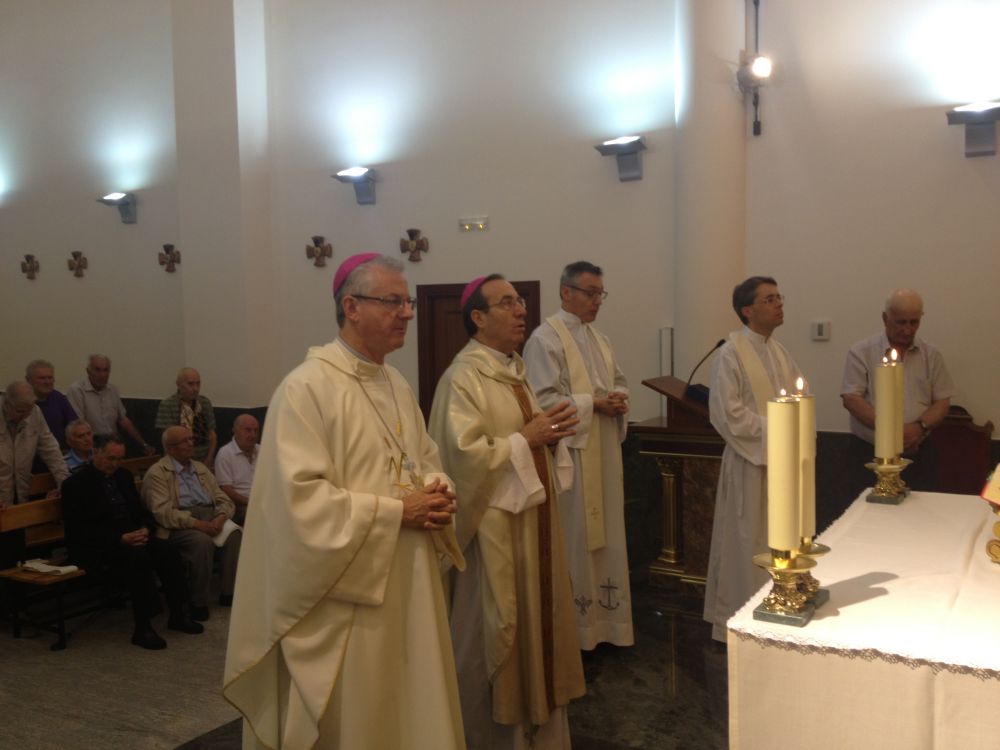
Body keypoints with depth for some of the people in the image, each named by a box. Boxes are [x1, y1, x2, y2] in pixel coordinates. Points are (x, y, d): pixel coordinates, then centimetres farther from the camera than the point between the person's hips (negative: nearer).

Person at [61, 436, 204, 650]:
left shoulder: (124, 476, 15)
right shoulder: (76, 484, -6)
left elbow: (141, 511, 18)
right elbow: (79, 530, -13)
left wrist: (145, 529, -6)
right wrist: (120, 539, -23)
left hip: (132, 537, 7)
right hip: (95, 549, -6)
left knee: (168, 551, -20)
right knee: (139, 558, -33)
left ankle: (178, 615, -9)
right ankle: (143, 629, -27)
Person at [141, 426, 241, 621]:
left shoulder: (200, 468, 21)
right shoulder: (157, 473, 1)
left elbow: (223, 499, 16)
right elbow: (162, 512, -12)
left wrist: (220, 518, -8)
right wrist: (196, 523, -22)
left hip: (210, 517, 6)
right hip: (178, 525, -5)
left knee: (235, 534, -24)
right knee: (202, 541, -35)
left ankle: (229, 593, -17)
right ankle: (199, 602, -21)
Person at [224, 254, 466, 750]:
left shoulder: (397, 385, 9)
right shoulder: (307, 387, -17)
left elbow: (427, 461, 18)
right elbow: (301, 498, -23)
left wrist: (437, 493, -5)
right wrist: (396, 511, -21)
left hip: (405, 582, 8)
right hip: (342, 594, -8)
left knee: (408, 706, 19)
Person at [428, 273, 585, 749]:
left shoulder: (514, 370, 12)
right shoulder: (463, 377, -16)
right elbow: (465, 452, -24)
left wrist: (549, 434, -1)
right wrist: (526, 438, -18)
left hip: (533, 514, 9)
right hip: (495, 522, -9)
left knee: (539, 616, 17)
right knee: (495, 630, 5)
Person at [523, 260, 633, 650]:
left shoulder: (600, 339, 15)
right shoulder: (545, 339, -10)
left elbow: (620, 382, 20)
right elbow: (543, 399, -17)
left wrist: (619, 399, -2)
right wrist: (594, 403, -18)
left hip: (605, 453, 8)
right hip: (570, 453, -8)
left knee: (605, 534, 13)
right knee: (574, 537, 0)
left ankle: (605, 615, 26)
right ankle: (574, 624, 13)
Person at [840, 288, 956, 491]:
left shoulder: (931, 355, 11)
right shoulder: (861, 352, 1)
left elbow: (942, 403, 8)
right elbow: (851, 399, -7)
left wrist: (920, 427, -12)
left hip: (918, 453, 3)